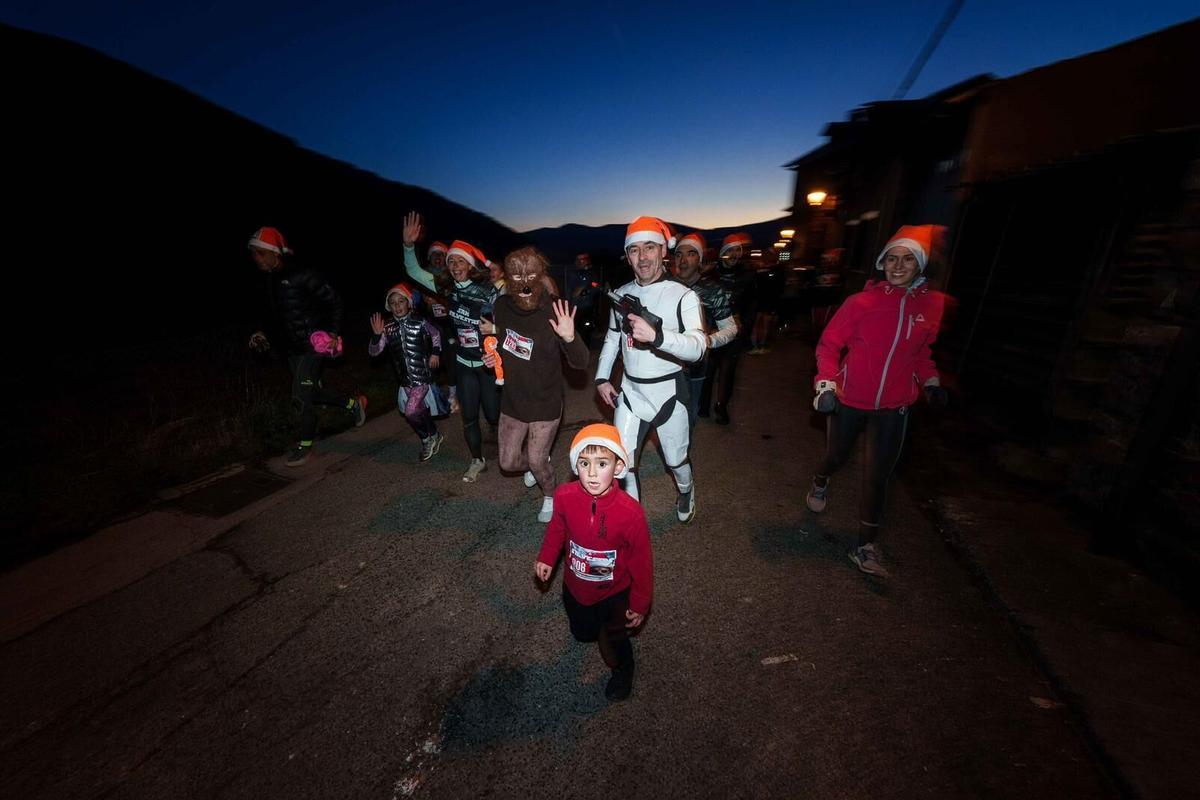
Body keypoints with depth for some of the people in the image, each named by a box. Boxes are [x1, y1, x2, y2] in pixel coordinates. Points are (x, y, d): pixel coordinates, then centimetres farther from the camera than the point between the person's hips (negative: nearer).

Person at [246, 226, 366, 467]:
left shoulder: (302, 275, -15)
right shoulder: (270, 280, 9)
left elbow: (334, 300, -13)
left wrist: (333, 332, -19)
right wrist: (262, 332, 11)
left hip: (314, 344, -8)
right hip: (293, 346, 8)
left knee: (301, 397, -6)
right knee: (313, 391, 13)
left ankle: (305, 446, 10)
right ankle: (354, 404, 35)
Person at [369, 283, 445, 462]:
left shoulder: (420, 321, -8)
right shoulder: (388, 327, -2)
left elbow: (436, 334, 11)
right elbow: (373, 352, -4)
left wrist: (436, 352, 0)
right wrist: (376, 335, -20)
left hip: (423, 375, -4)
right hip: (405, 379, 4)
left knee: (411, 412, -15)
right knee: (421, 410, 15)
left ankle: (427, 439, 11)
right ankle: (434, 436, 38)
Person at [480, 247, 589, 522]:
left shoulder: (552, 312, -21)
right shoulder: (502, 305, -7)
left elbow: (581, 363, -23)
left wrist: (569, 337, -43)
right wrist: (494, 333, -7)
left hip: (545, 403, -5)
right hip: (512, 400, 5)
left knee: (537, 462, 4)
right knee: (508, 462, 13)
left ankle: (550, 496, 38)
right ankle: (538, 463, 48)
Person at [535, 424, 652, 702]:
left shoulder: (630, 512, -35)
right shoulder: (564, 496, -27)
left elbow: (641, 561, -18)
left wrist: (640, 604, -8)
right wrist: (546, 558, -10)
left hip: (614, 593, -3)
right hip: (575, 586, 4)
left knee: (613, 645, 16)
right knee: (582, 634, 29)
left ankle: (623, 671, 51)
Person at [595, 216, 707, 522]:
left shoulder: (683, 296, -14)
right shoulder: (622, 295, 3)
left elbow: (697, 347, -26)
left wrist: (656, 335, -43)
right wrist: (602, 377, 7)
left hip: (668, 391, -3)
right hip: (630, 391, 4)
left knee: (675, 459, 15)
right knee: (621, 462, 6)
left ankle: (686, 492, 50)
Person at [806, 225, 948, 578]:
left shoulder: (933, 304, 0)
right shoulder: (861, 301, -11)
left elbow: (921, 351, 15)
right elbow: (829, 344, -7)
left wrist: (930, 382, 4)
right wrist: (826, 383, -18)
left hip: (893, 407, 2)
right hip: (849, 399, -2)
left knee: (877, 476, 5)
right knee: (836, 456, 16)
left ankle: (866, 546, 20)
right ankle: (820, 483, 53)